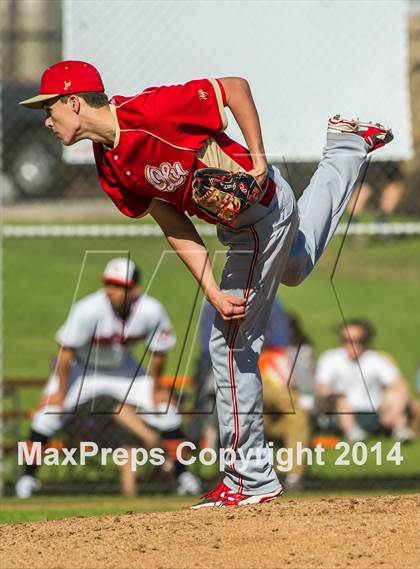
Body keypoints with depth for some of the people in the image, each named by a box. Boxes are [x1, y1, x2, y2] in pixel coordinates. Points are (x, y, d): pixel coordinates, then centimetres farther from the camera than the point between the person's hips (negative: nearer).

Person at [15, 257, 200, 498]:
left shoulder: (152, 311, -26)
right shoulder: (88, 309, -34)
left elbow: (159, 352, -10)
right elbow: (67, 350, -25)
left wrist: (155, 388, -2)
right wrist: (60, 390, -20)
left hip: (123, 367, 2)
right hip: (82, 368, -2)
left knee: (165, 409, -6)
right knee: (50, 411, -18)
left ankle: (182, 474, 10)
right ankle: (29, 476, -2)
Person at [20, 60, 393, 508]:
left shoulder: (147, 111, -29)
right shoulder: (110, 168, -4)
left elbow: (236, 87, -26)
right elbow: (176, 228, -4)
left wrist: (258, 160, -27)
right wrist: (213, 293, -13)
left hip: (262, 208, -9)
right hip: (236, 221, 9)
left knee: (231, 344, -5)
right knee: (294, 268, 39)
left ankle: (251, 479, 2)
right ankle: (346, 148, 54)